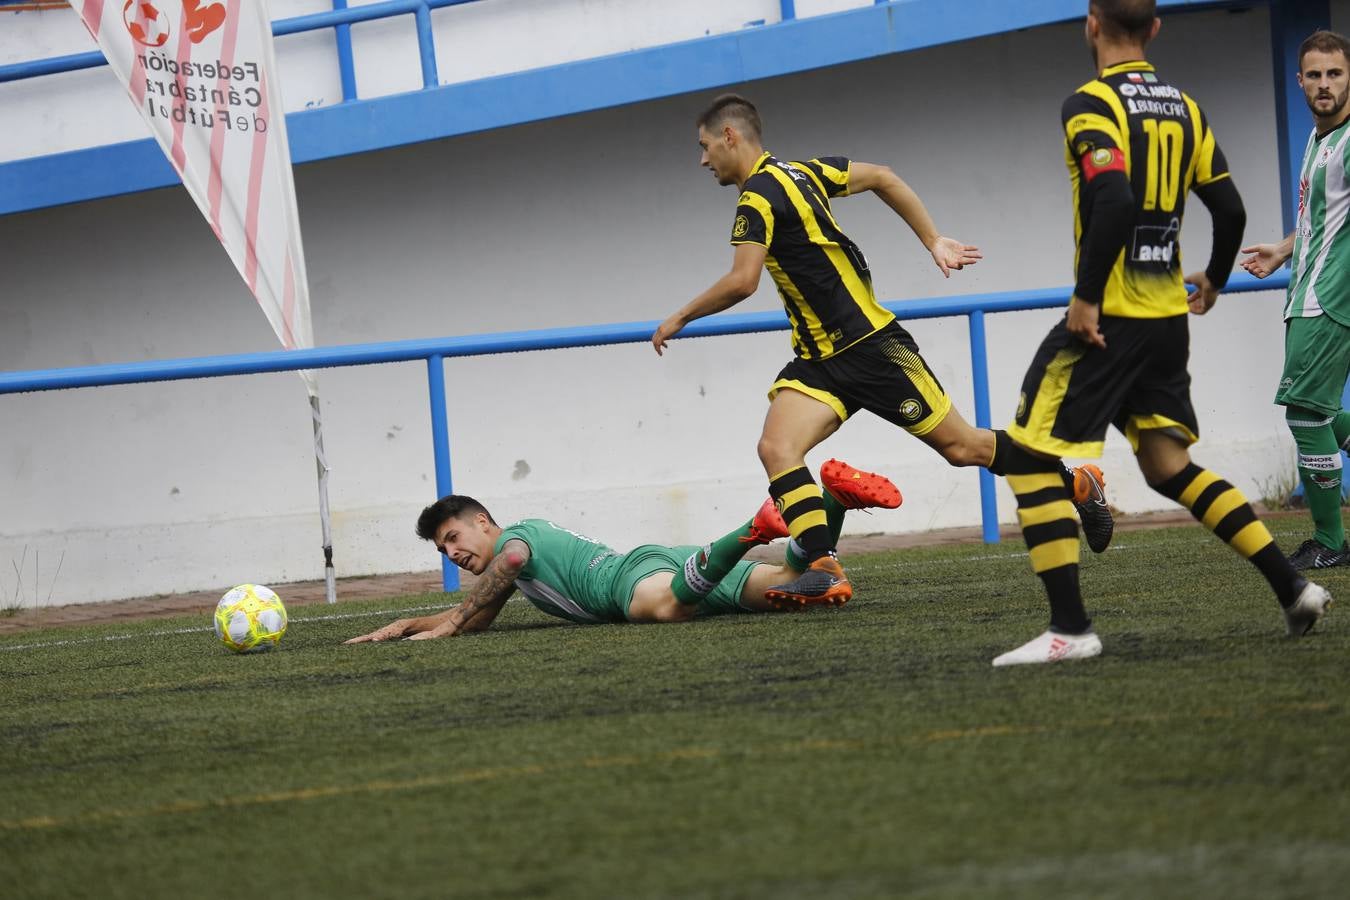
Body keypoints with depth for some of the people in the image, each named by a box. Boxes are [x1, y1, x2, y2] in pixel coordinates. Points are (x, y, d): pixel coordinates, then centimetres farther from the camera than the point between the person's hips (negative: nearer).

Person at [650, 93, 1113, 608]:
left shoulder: (758, 196, -16)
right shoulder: (800, 173, 11)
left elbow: (742, 281, -26)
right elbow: (882, 178, 18)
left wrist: (680, 318, -11)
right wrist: (933, 242, 18)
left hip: (872, 347, -9)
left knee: (961, 447, 4)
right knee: (776, 448, -14)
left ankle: (1077, 484, 22)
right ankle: (825, 570, -21)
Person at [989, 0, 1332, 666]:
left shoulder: (1091, 105, -11)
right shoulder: (1184, 109, 11)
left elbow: (1114, 202, -25)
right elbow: (1230, 210, 12)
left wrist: (1086, 298, -20)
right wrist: (1213, 280, 29)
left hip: (1108, 318, -7)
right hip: (1168, 317, 7)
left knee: (1029, 457, -2)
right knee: (1169, 466, 16)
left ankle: (1069, 629, -9)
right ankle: (1292, 588, 9)